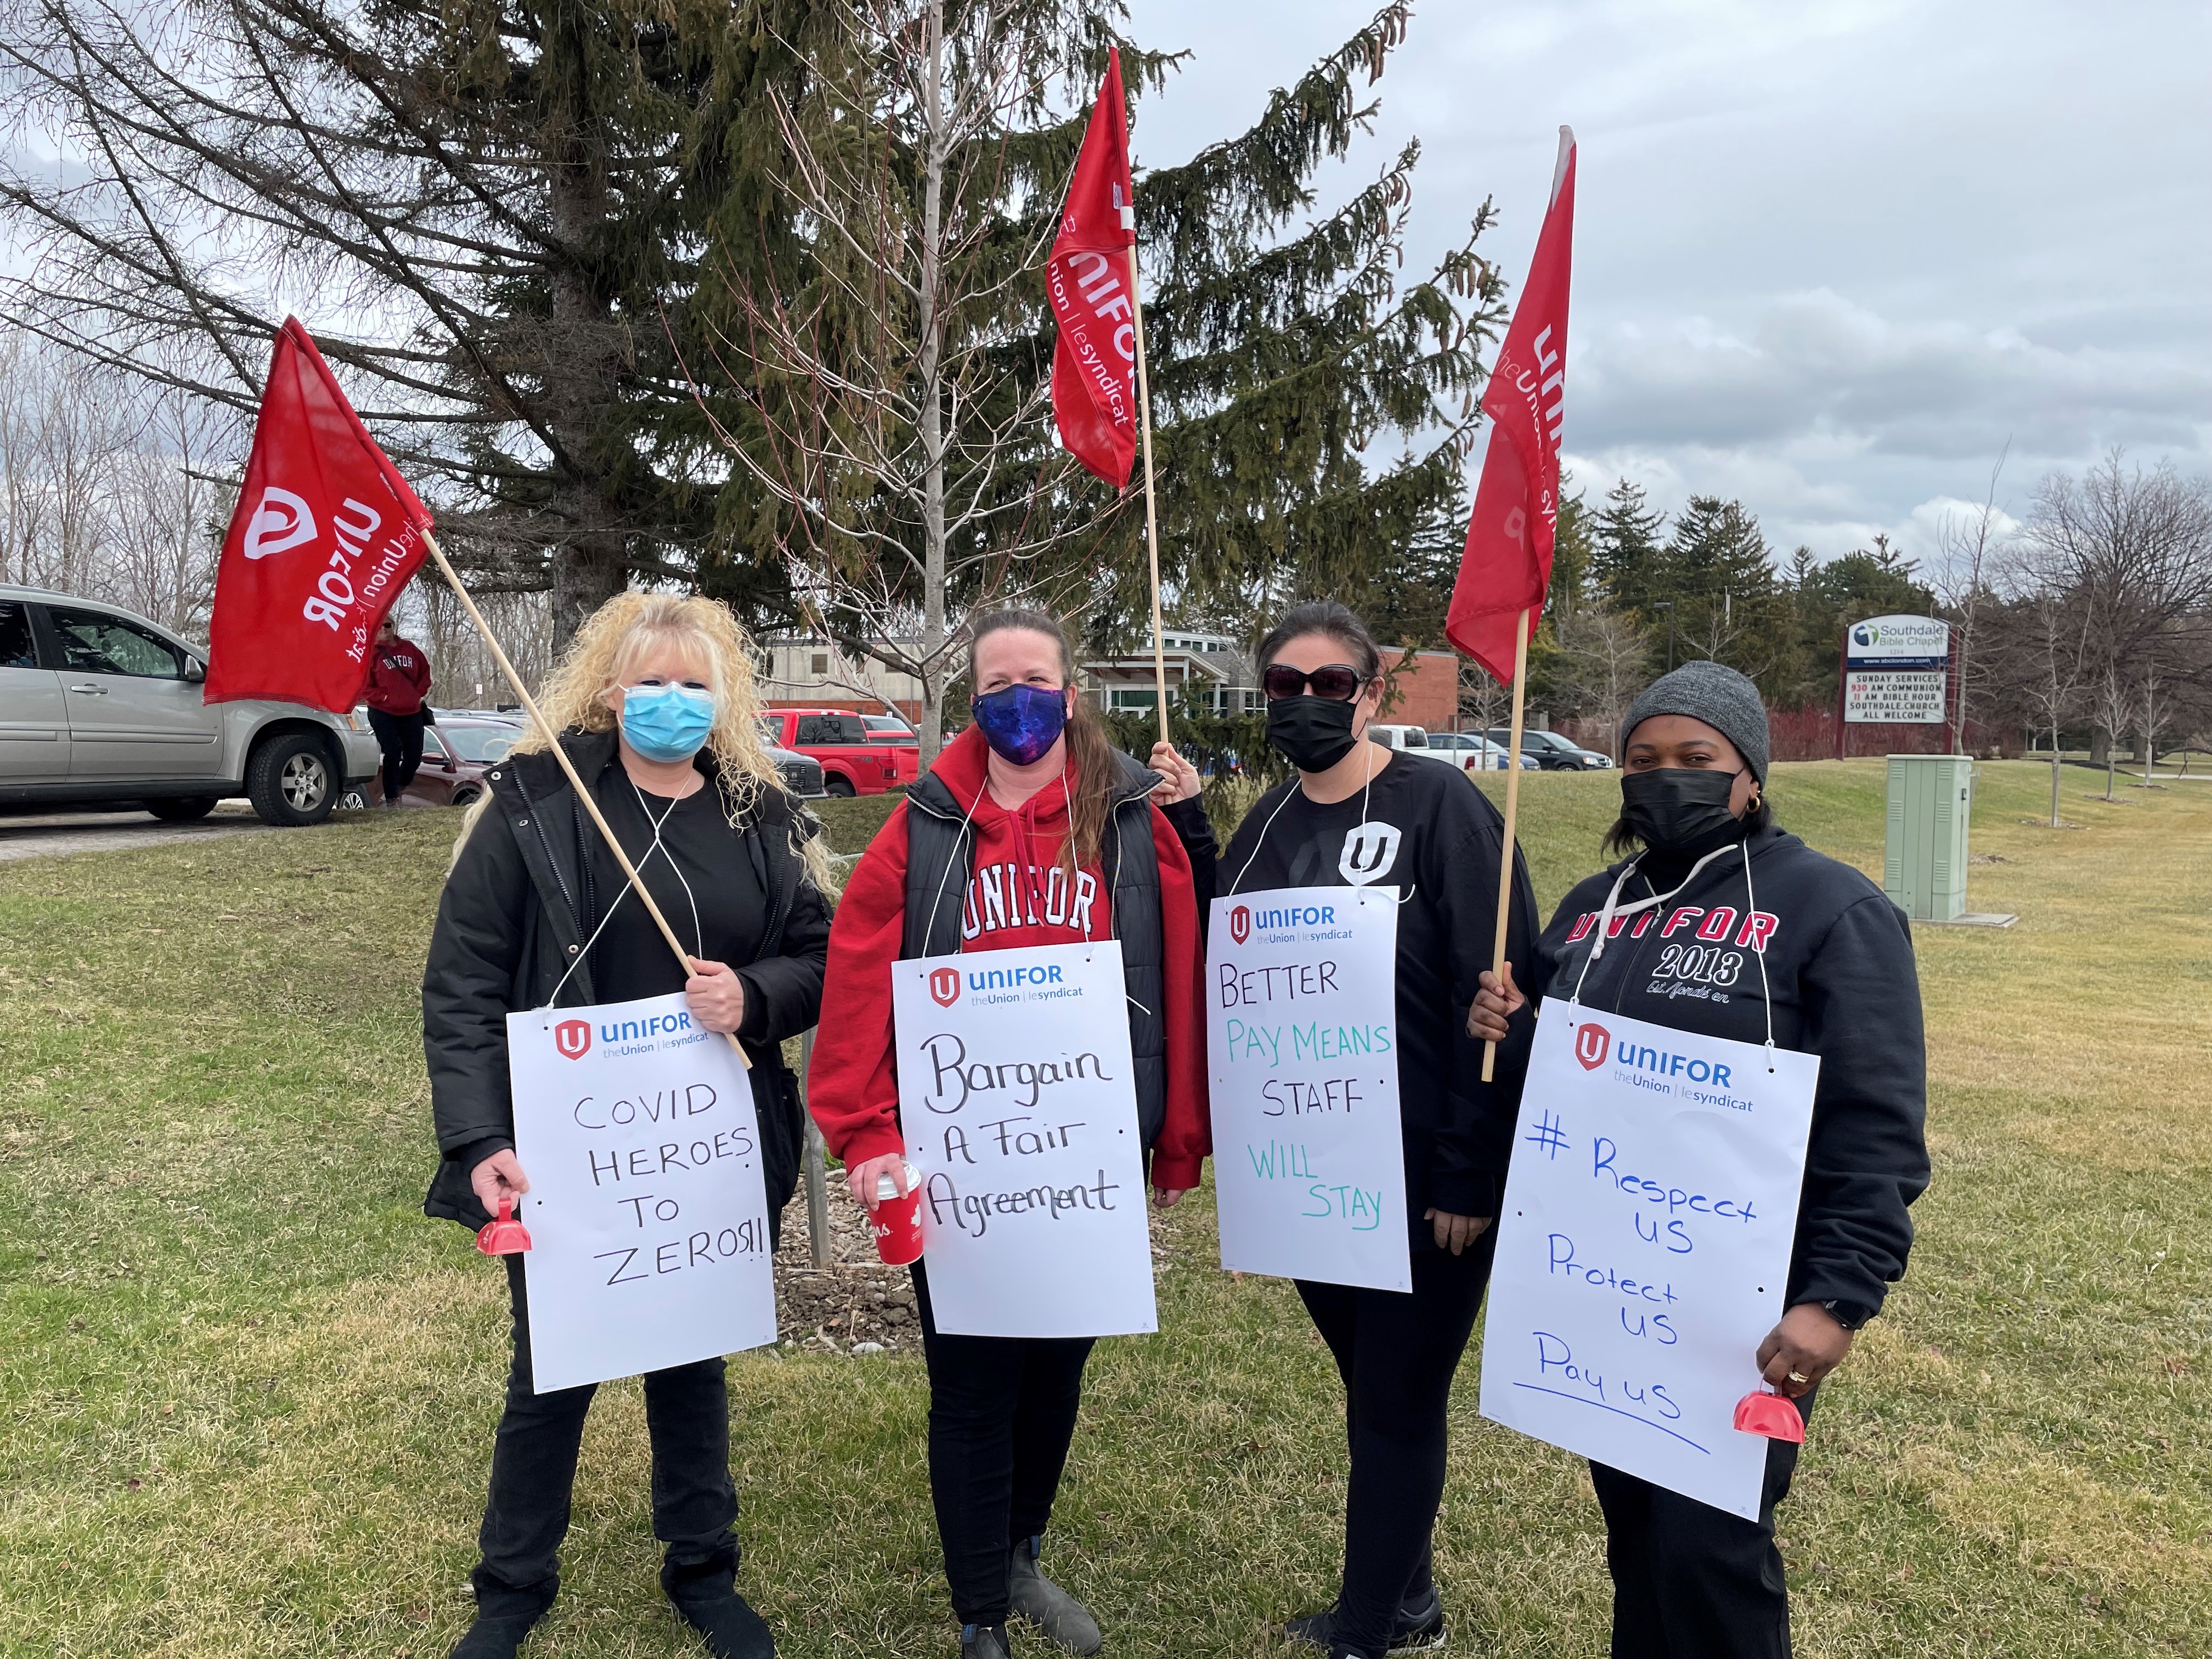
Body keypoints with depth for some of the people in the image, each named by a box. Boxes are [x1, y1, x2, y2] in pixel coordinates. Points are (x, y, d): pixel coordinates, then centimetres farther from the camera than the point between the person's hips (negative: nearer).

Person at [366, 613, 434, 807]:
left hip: (412, 713, 4)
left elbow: (425, 671, 18)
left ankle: (401, 787, 33)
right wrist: (383, 697, -16)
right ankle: (391, 799, 0)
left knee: (414, 756, 6)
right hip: (383, 713, -4)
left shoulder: (409, 648, 9)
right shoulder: (371, 652, -5)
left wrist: (419, 693, 5)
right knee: (392, 754, -10)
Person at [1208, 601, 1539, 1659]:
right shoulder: (1265, 827, 7)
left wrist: (1469, 1177, -17)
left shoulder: (1441, 809, -13)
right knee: (1371, 1391, 20)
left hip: (1424, 1177, -6)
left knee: (1398, 1403, 7)